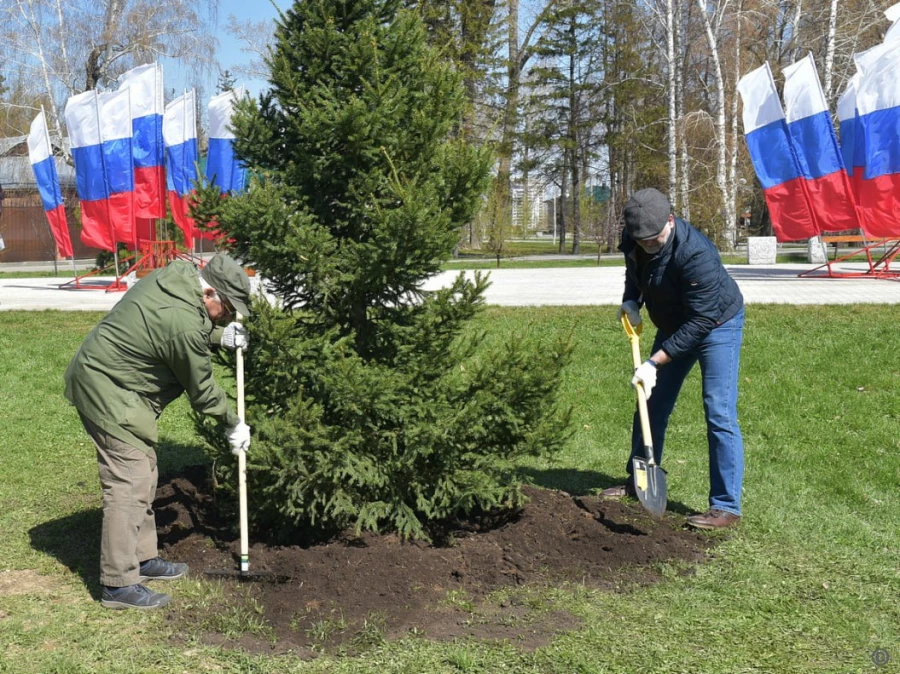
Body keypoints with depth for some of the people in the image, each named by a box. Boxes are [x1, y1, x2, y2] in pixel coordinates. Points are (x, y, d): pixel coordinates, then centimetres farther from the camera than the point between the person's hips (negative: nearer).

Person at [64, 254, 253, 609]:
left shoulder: (176, 276, 0)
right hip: (109, 393, -11)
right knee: (129, 484, -9)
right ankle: (118, 584, -4)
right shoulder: (185, 323, -28)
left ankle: (143, 558, 27)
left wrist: (219, 335, 7)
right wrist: (234, 424, 0)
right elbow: (202, 389, -15)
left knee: (143, 476, 16)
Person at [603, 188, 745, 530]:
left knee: (718, 412, -15)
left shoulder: (696, 254, -36)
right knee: (652, 403, 14)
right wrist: (631, 300, -8)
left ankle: (726, 506, -9)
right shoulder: (633, 241, -14)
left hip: (717, 323, -8)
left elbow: (701, 321, -33)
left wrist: (654, 363, -32)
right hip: (674, 325, 8)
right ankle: (638, 481, 32)